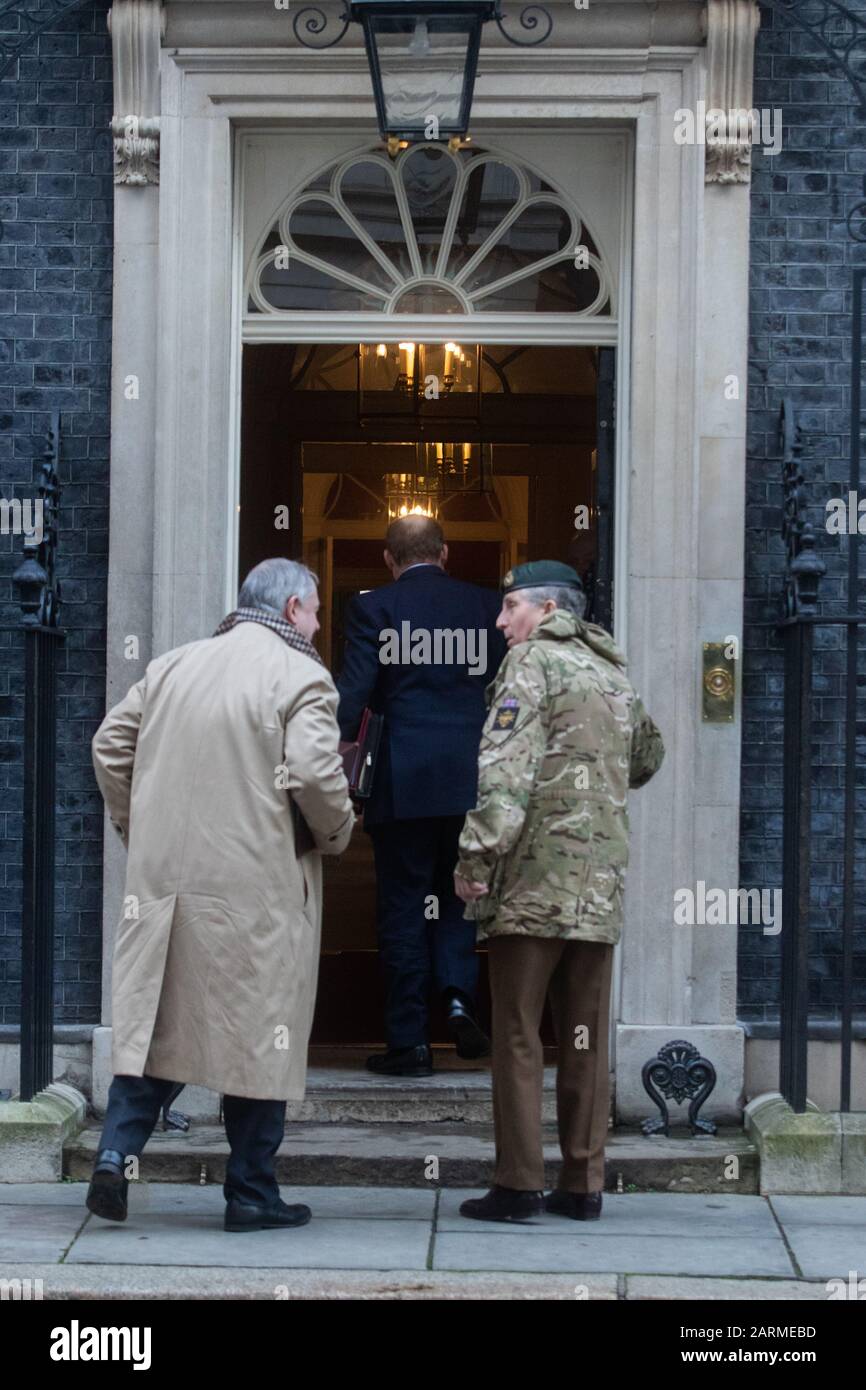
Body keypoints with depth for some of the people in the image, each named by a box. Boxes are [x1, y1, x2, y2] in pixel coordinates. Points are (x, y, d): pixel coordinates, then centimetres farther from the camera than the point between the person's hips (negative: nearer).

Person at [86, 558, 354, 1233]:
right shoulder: (300, 676, -7)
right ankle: (252, 1195, 12)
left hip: (163, 879, 5)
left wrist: (138, 828, 21)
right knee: (260, 1032, 5)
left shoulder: (172, 665, 12)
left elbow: (110, 745, 14)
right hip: (259, 887, -5)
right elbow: (314, 772, -19)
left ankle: (117, 1153, 1)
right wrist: (336, 831, -1)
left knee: (155, 1020, 14)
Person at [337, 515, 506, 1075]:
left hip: (404, 781, -2)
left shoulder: (372, 608, -1)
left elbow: (353, 693, -7)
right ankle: (459, 994, -4)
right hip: (472, 778, 3)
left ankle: (410, 1040, 6)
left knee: (403, 908, 5)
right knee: (456, 893, 19)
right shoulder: (486, 605, 6)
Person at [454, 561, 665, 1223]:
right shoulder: (615, 674, 18)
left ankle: (518, 1186, -2)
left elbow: (505, 764, -17)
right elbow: (648, 756, 33)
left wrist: (477, 852, -19)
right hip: (600, 889, 7)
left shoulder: (533, 660, -4)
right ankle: (583, 1185, 12)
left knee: (518, 1037, -2)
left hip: (534, 882, -7)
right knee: (586, 1038, 10)